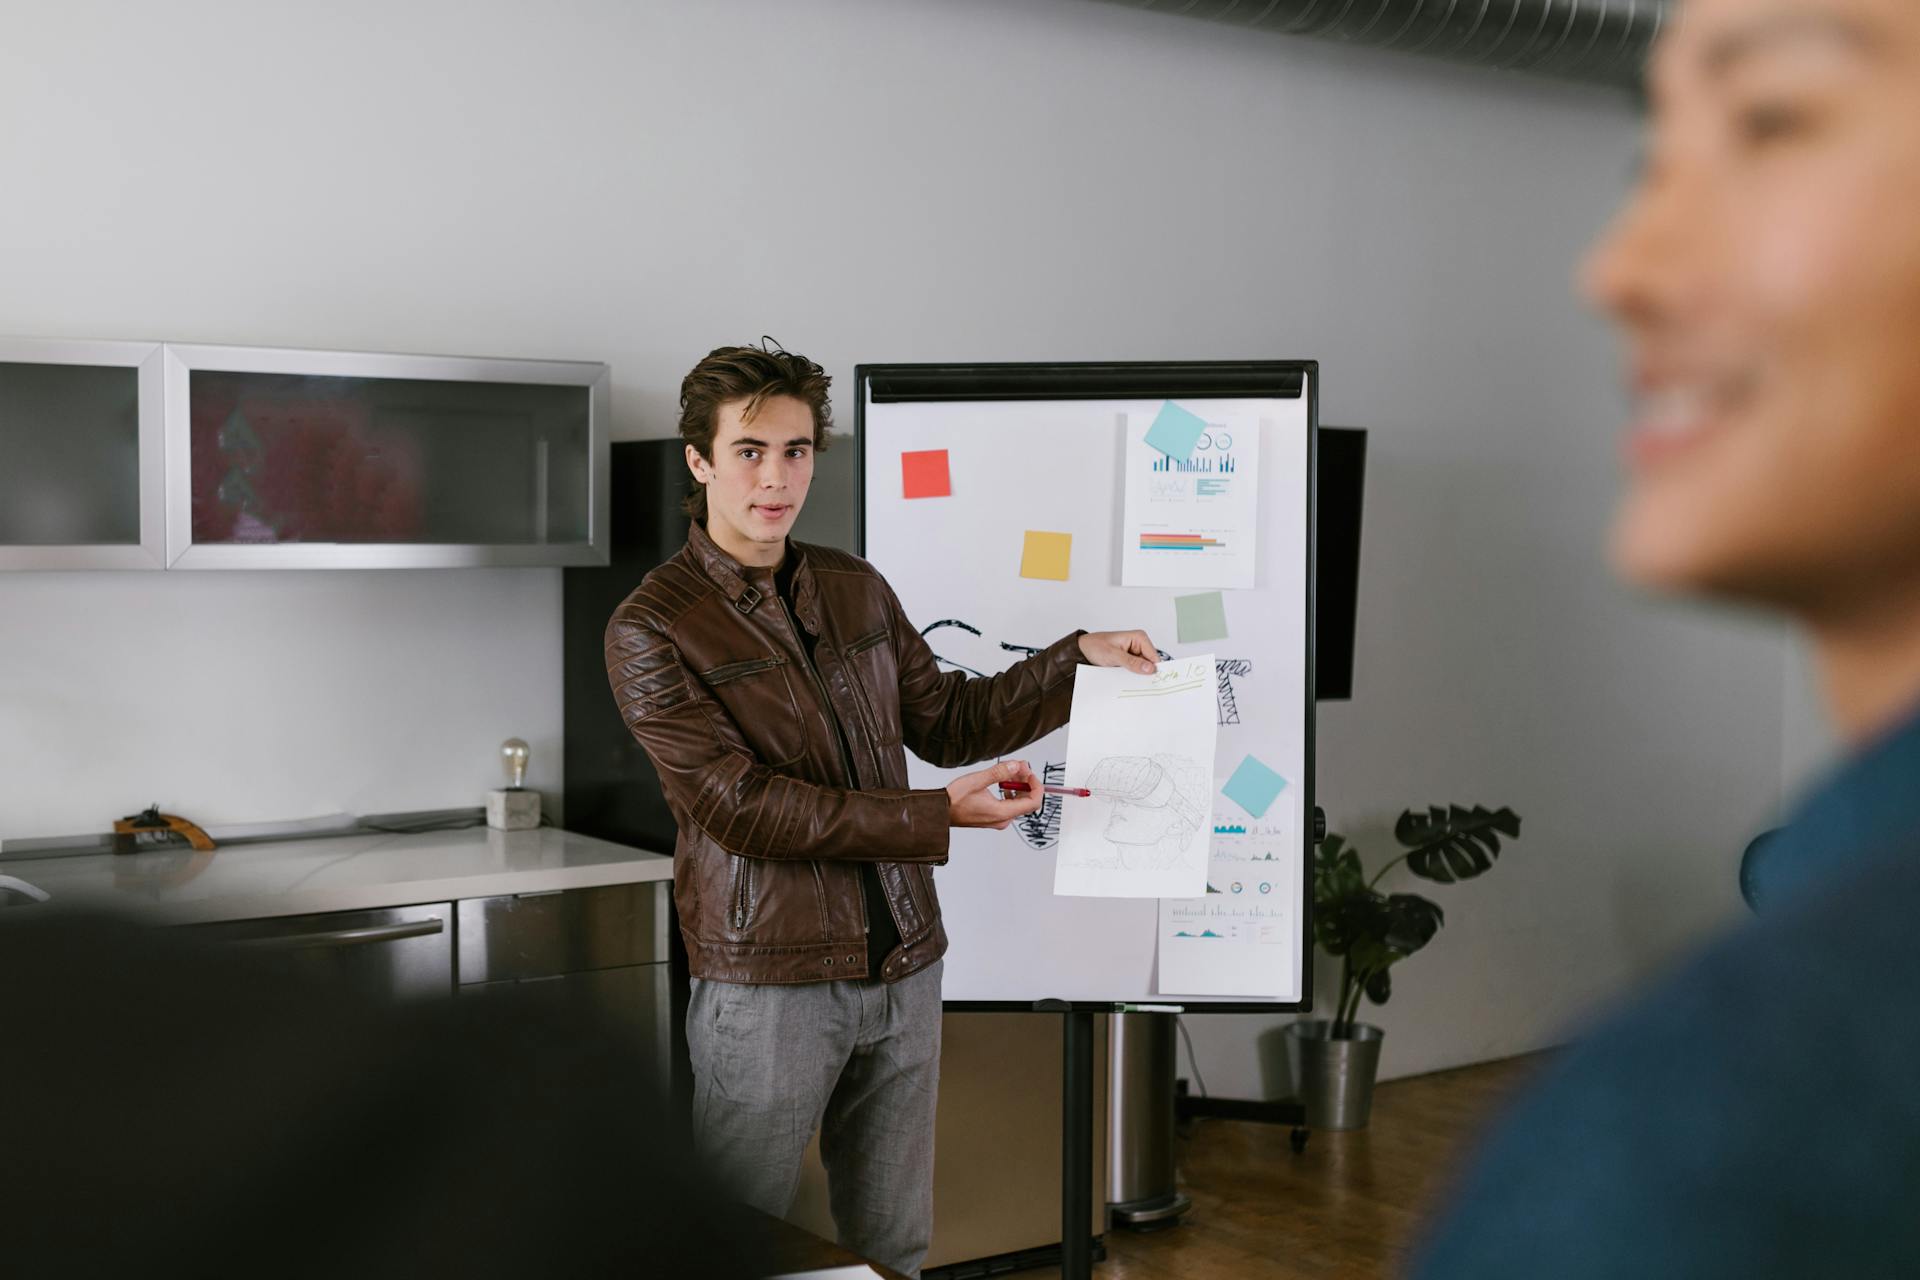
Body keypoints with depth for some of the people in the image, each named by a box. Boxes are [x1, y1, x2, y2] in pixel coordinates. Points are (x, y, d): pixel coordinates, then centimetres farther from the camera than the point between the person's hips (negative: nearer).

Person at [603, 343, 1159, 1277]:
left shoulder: (857, 590, 11)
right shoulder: (651, 629, -9)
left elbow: (946, 721, 19)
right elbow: (741, 806, -17)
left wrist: (1078, 658, 8)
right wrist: (937, 815, -21)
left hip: (902, 965, 5)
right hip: (769, 981, -5)